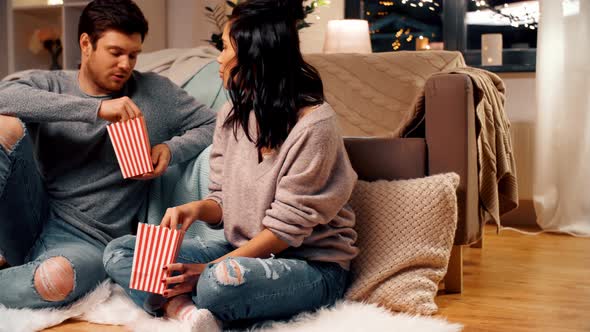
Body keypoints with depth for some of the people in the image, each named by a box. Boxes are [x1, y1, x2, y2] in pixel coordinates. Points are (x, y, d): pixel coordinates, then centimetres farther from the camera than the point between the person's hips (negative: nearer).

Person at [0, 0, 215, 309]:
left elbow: (214, 125, 10)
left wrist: (172, 149, -11)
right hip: (32, 219, 2)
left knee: (56, 279, -39)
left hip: (90, 240, -1)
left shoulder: (155, 92, 7)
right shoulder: (49, 85, 6)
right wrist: (97, 108, -24)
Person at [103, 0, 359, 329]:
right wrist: (197, 208, -14)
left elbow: (286, 228, -19)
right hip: (244, 252, 8)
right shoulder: (232, 116, 5)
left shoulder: (314, 125, -18)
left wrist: (210, 268, -21)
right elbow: (225, 203, 9)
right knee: (120, 251, -4)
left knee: (222, 282, -41)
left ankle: (181, 305, -8)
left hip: (312, 266, -8)